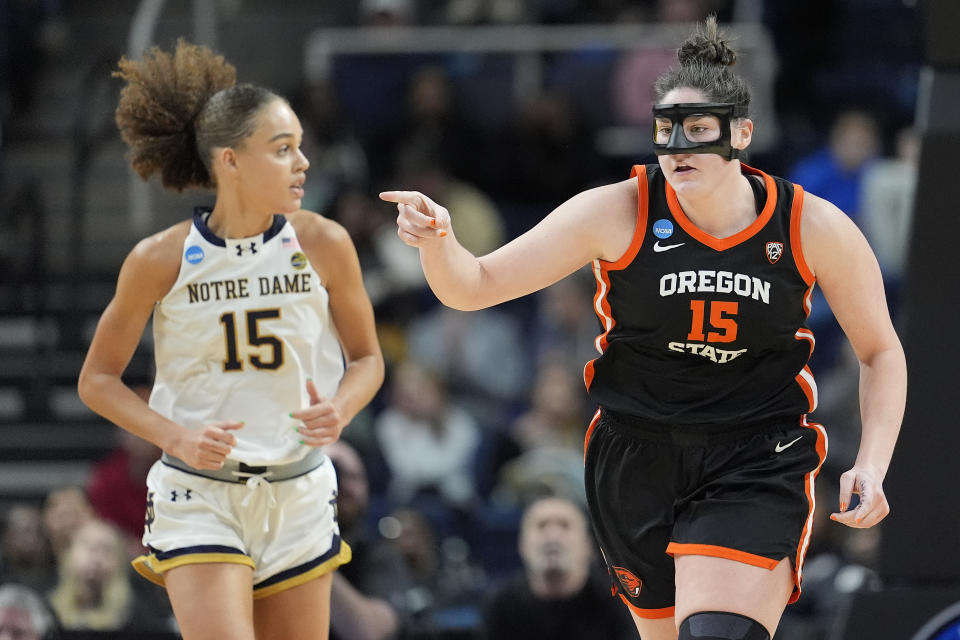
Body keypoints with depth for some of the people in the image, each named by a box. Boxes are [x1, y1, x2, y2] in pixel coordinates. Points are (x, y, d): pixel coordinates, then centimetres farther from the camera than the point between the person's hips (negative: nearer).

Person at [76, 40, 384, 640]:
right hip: (198, 496, -3)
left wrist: (340, 410, -14)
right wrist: (174, 437, -14)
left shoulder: (323, 245, -5)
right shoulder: (160, 260, -9)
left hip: (298, 497, 3)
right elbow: (98, 379, 2)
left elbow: (367, 358, 9)